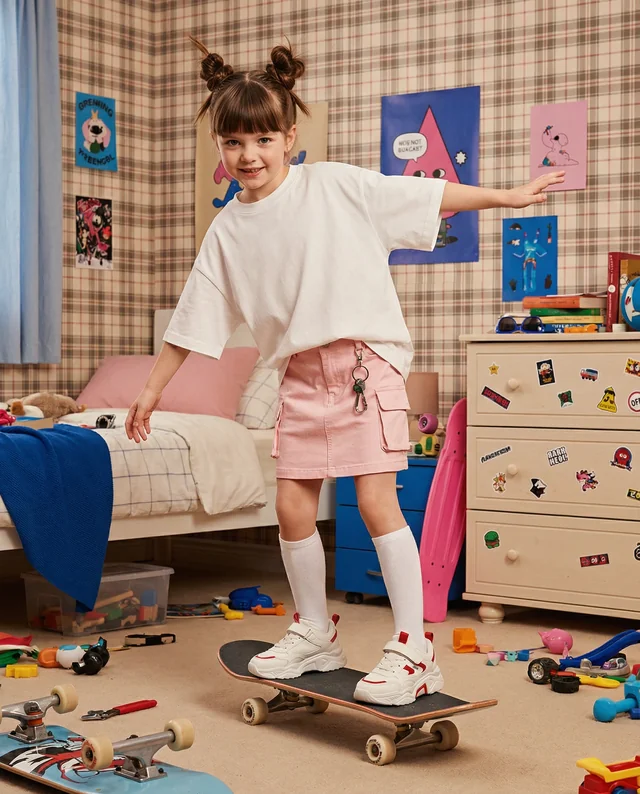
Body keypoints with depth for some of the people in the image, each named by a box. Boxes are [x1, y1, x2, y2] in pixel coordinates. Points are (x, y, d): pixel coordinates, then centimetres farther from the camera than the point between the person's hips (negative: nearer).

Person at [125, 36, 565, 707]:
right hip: (301, 374, 5)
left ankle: (412, 649, -5)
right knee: (292, 507, 4)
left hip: (366, 357, -4)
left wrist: (506, 196, 0)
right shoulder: (228, 230, 6)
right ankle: (314, 633, 24)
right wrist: (152, 388, 14)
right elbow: (193, 321, 12)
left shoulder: (334, 186, -4)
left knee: (376, 499, -11)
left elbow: (426, 195, 1)